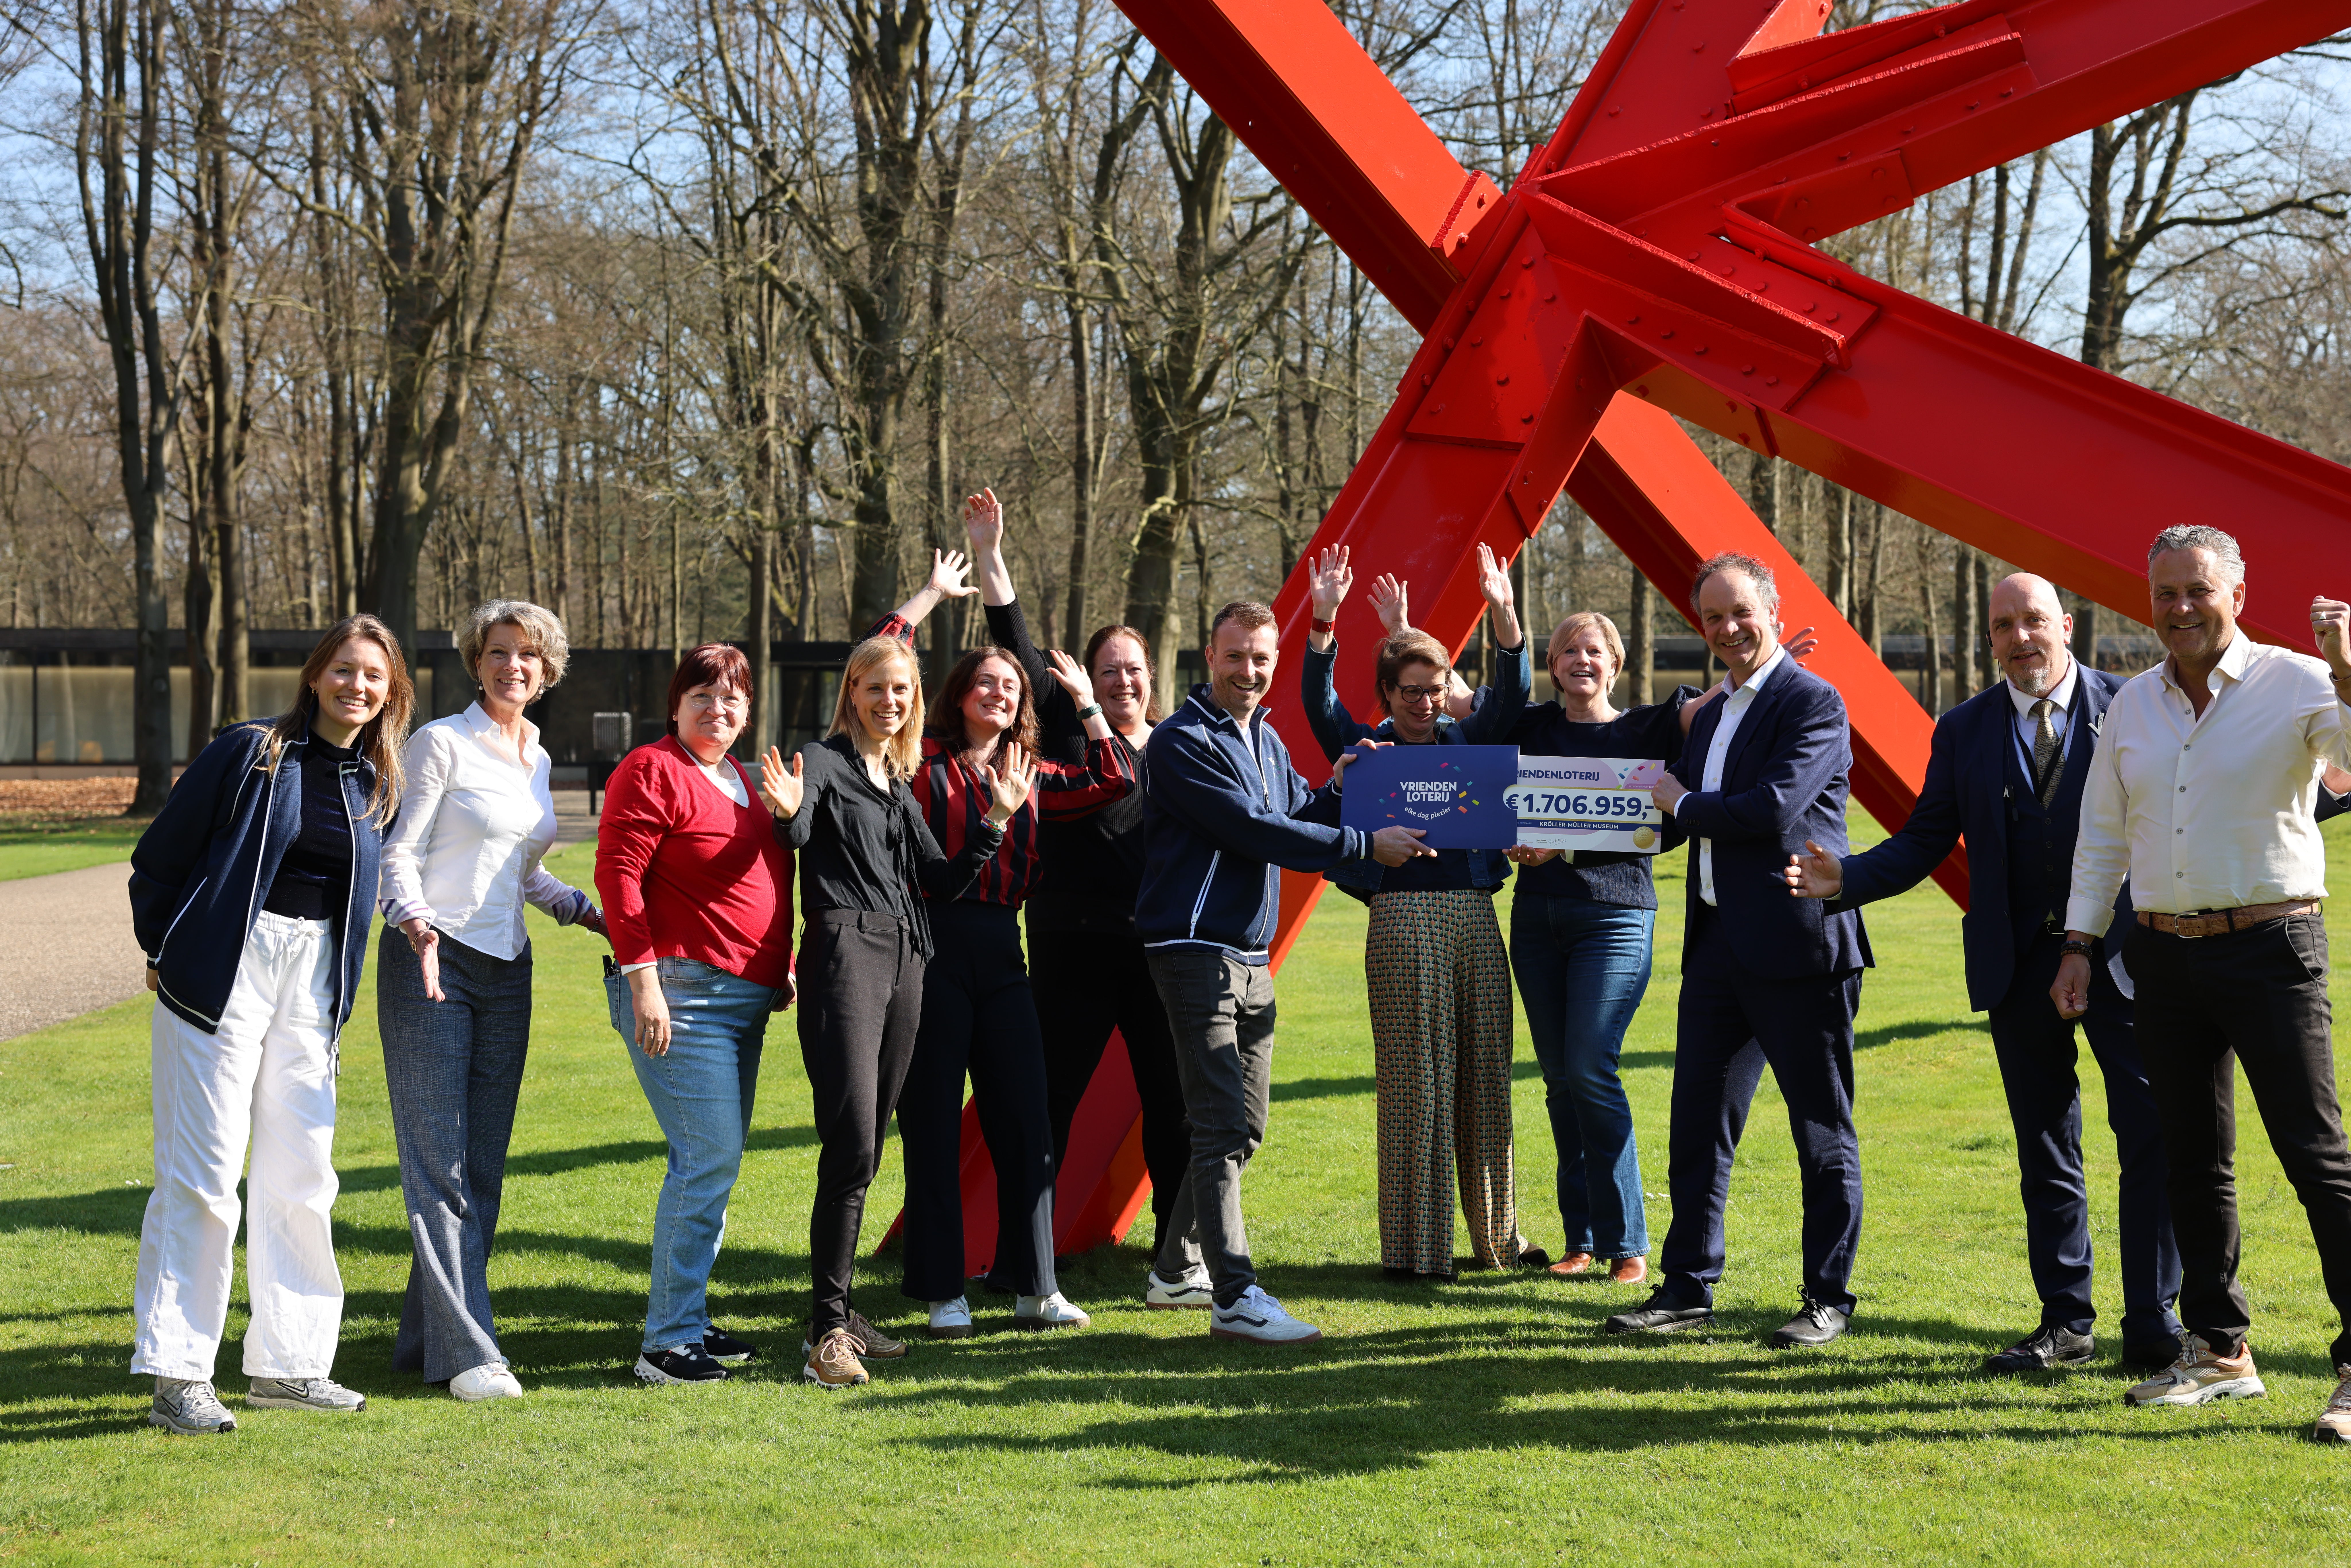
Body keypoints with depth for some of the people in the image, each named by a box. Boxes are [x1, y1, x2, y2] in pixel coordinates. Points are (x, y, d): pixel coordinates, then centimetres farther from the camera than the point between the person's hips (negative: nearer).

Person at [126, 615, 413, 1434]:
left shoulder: (377, 785, 10)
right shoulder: (251, 752, -6)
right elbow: (159, 857, -2)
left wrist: (338, 1009, 15)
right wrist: (164, 955, 0)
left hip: (312, 980, 6)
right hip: (222, 973, -6)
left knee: (300, 1174, 8)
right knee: (203, 1171, -6)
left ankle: (288, 1364, 18)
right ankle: (175, 1375, -2)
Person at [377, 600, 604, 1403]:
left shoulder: (537, 760, 16)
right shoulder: (442, 742, -5)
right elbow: (398, 851, -9)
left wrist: (593, 914, 18)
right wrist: (416, 923, -26)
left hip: (505, 970, 7)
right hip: (431, 963, -7)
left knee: (484, 1164, 6)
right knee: (440, 1163, -7)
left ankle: (425, 1336, 13)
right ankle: (467, 1352, -9)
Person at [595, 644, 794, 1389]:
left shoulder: (741, 780, 19)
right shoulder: (652, 771, -8)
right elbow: (619, 874, -15)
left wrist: (779, 968, 22)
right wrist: (643, 977, -20)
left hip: (744, 996, 9)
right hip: (682, 992, -9)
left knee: (717, 1161, 12)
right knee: (709, 1158, -13)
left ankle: (689, 1320, 20)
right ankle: (667, 1340, -8)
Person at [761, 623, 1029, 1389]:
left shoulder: (900, 784, 21)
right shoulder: (825, 761, 0)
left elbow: (943, 883, 20)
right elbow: (800, 831, -21)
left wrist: (995, 820, 11)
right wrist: (789, 810, -44)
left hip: (904, 962, 7)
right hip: (845, 953, -7)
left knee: (866, 1150, 10)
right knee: (852, 1147, -15)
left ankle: (840, 1312, 17)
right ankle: (827, 1330, -12)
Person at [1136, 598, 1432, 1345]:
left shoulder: (1265, 739, 16)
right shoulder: (1182, 743, -12)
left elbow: (1294, 819, 19)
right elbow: (1256, 832, -19)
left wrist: (1336, 794, -2)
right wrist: (1365, 845, -18)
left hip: (1252, 959, 9)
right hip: (1197, 951, -9)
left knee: (1243, 1128, 13)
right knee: (1223, 1128, -13)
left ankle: (1177, 1266, 26)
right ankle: (1236, 1298, -14)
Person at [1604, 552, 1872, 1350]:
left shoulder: (1814, 703, -10)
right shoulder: (1712, 713, 17)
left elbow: (1774, 810, -21)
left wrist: (1683, 804, -7)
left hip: (1797, 945, -8)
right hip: (1717, 943, 8)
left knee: (1823, 1133, 3)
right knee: (1697, 1124, 10)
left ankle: (1830, 1299, 11)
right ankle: (1688, 1289, 19)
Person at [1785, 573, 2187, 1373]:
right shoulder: (1965, 730, 8)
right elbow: (1926, 840, 6)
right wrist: (1846, 879, -10)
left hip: (2124, 952, -3)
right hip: (2020, 966, 3)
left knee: (2151, 1136, -4)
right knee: (2044, 1151, 10)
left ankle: (2153, 1322, 4)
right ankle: (2065, 1322, 20)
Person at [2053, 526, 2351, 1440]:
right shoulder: (2132, 706, 11)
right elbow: (2102, 834, 18)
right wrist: (2079, 944, 13)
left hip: (2270, 946, -6)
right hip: (2165, 954, 6)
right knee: (2192, 1159, 11)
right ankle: (2219, 1351, 22)